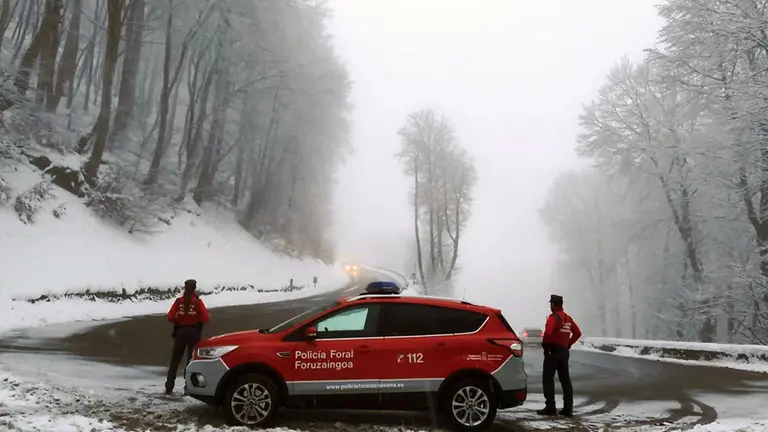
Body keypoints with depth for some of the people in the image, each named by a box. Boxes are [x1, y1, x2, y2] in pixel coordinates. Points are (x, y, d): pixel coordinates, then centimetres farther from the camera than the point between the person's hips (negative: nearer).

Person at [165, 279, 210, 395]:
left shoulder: (179, 301, 0)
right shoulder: (198, 301, -6)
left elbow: (170, 317, -6)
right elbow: (206, 318, -12)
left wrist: (179, 320, 13)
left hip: (180, 332, 2)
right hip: (194, 332, -2)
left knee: (175, 360, 11)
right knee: (191, 359, 4)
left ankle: (169, 388, 11)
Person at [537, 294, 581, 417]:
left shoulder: (554, 317, -15)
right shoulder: (568, 318, 12)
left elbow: (548, 333, -28)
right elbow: (577, 333, 17)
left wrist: (544, 345, -12)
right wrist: (568, 344, 15)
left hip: (553, 351, -8)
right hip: (564, 352, 8)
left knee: (548, 380, -1)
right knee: (565, 380, 11)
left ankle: (550, 408, -3)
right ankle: (568, 408, 12)